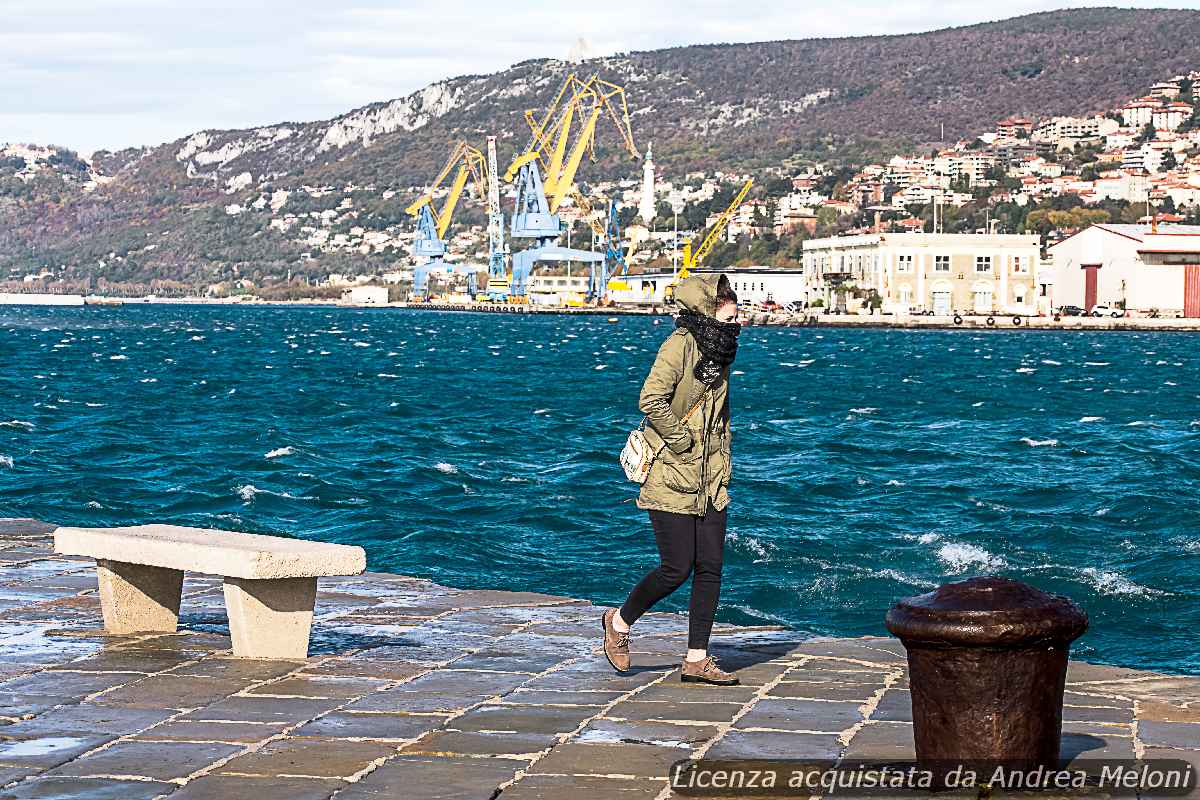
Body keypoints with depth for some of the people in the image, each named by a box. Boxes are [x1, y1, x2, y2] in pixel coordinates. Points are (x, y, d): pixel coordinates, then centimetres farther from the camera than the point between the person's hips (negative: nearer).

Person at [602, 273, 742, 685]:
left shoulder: (718, 353, 13)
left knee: (710, 567, 3)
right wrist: (681, 441, -17)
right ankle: (620, 621, 19)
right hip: (671, 479, -8)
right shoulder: (680, 345, -14)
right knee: (677, 568, -6)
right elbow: (651, 399, -25)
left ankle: (697, 659, 10)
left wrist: (723, 469, 17)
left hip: (709, 482, 8)